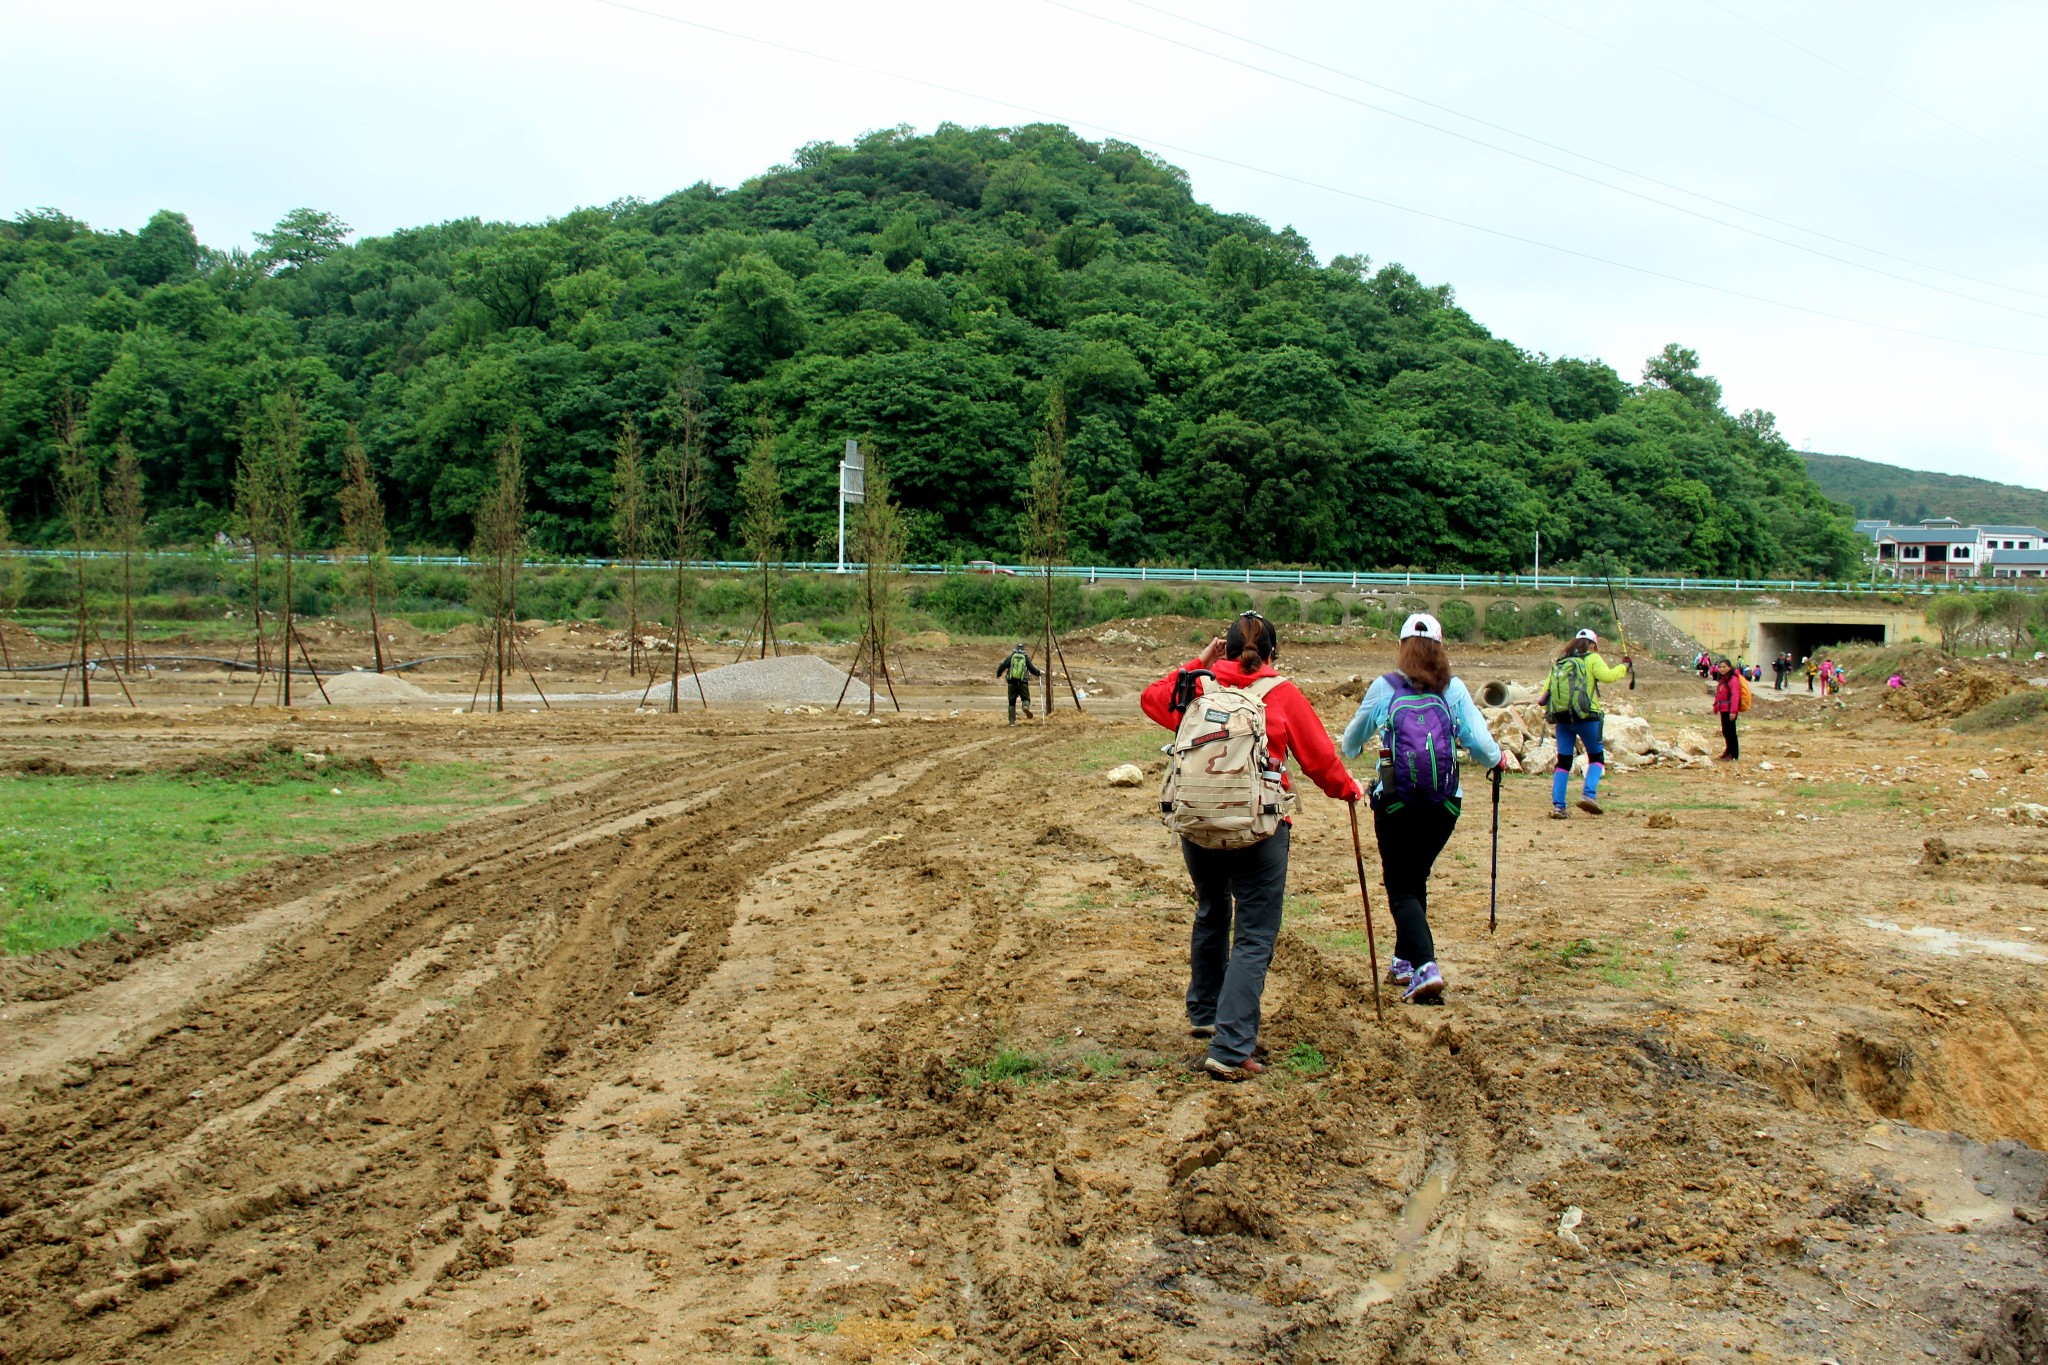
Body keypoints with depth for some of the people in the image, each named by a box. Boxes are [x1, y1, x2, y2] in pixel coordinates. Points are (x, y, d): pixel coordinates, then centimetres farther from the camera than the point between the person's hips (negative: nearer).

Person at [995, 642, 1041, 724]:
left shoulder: (1010, 657, 7)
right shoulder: (1026, 658, 5)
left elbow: (1002, 666, 3)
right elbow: (1032, 669, 1)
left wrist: (998, 674, 22)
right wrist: (1038, 673, 22)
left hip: (1012, 683, 1)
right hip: (1023, 683, -1)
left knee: (1012, 702, 10)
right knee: (1026, 698, 10)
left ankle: (1012, 721, 7)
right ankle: (1026, 706, -26)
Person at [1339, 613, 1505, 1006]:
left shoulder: (1384, 687, 0)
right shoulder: (1454, 689, 0)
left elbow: (1351, 741, 15)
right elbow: (1480, 741, -5)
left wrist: (1348, 751, 40)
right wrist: (1496, 761, 19)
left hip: (1395, 802, -2)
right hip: (1445, 803, 2)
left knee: (1401, 887, 3)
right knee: (1416, 880, 21)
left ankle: (1425, 966, -16)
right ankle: (1404, 961, 29)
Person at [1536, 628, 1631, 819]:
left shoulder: (1559, 662, 18)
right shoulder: (1591, 659, 3)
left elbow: (1546, 689, 13)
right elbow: (1606, 676, -14)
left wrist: (1549, 713, 19)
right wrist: (1623, 667, 1)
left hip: (1561, 717, 4)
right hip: (1586, 716, -4)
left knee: (1563, 761, 9)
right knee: (1597, 756, 11)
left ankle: (1557, 805, 2)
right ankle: (1589, 794, -8)